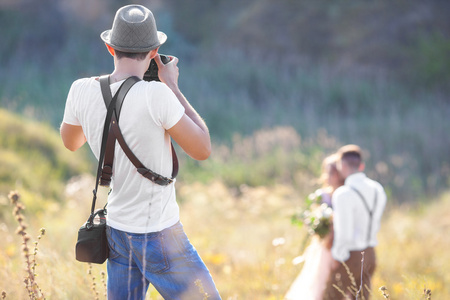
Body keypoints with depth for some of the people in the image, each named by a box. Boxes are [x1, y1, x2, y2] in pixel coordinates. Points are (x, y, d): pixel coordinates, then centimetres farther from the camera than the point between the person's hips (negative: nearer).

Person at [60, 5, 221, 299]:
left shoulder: (83, 90, -8)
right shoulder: (156, 95, -24)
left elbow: (70, 142, 14)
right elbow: (202, 149, -11)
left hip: (117, 230, 6)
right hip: (159, 237, -6)